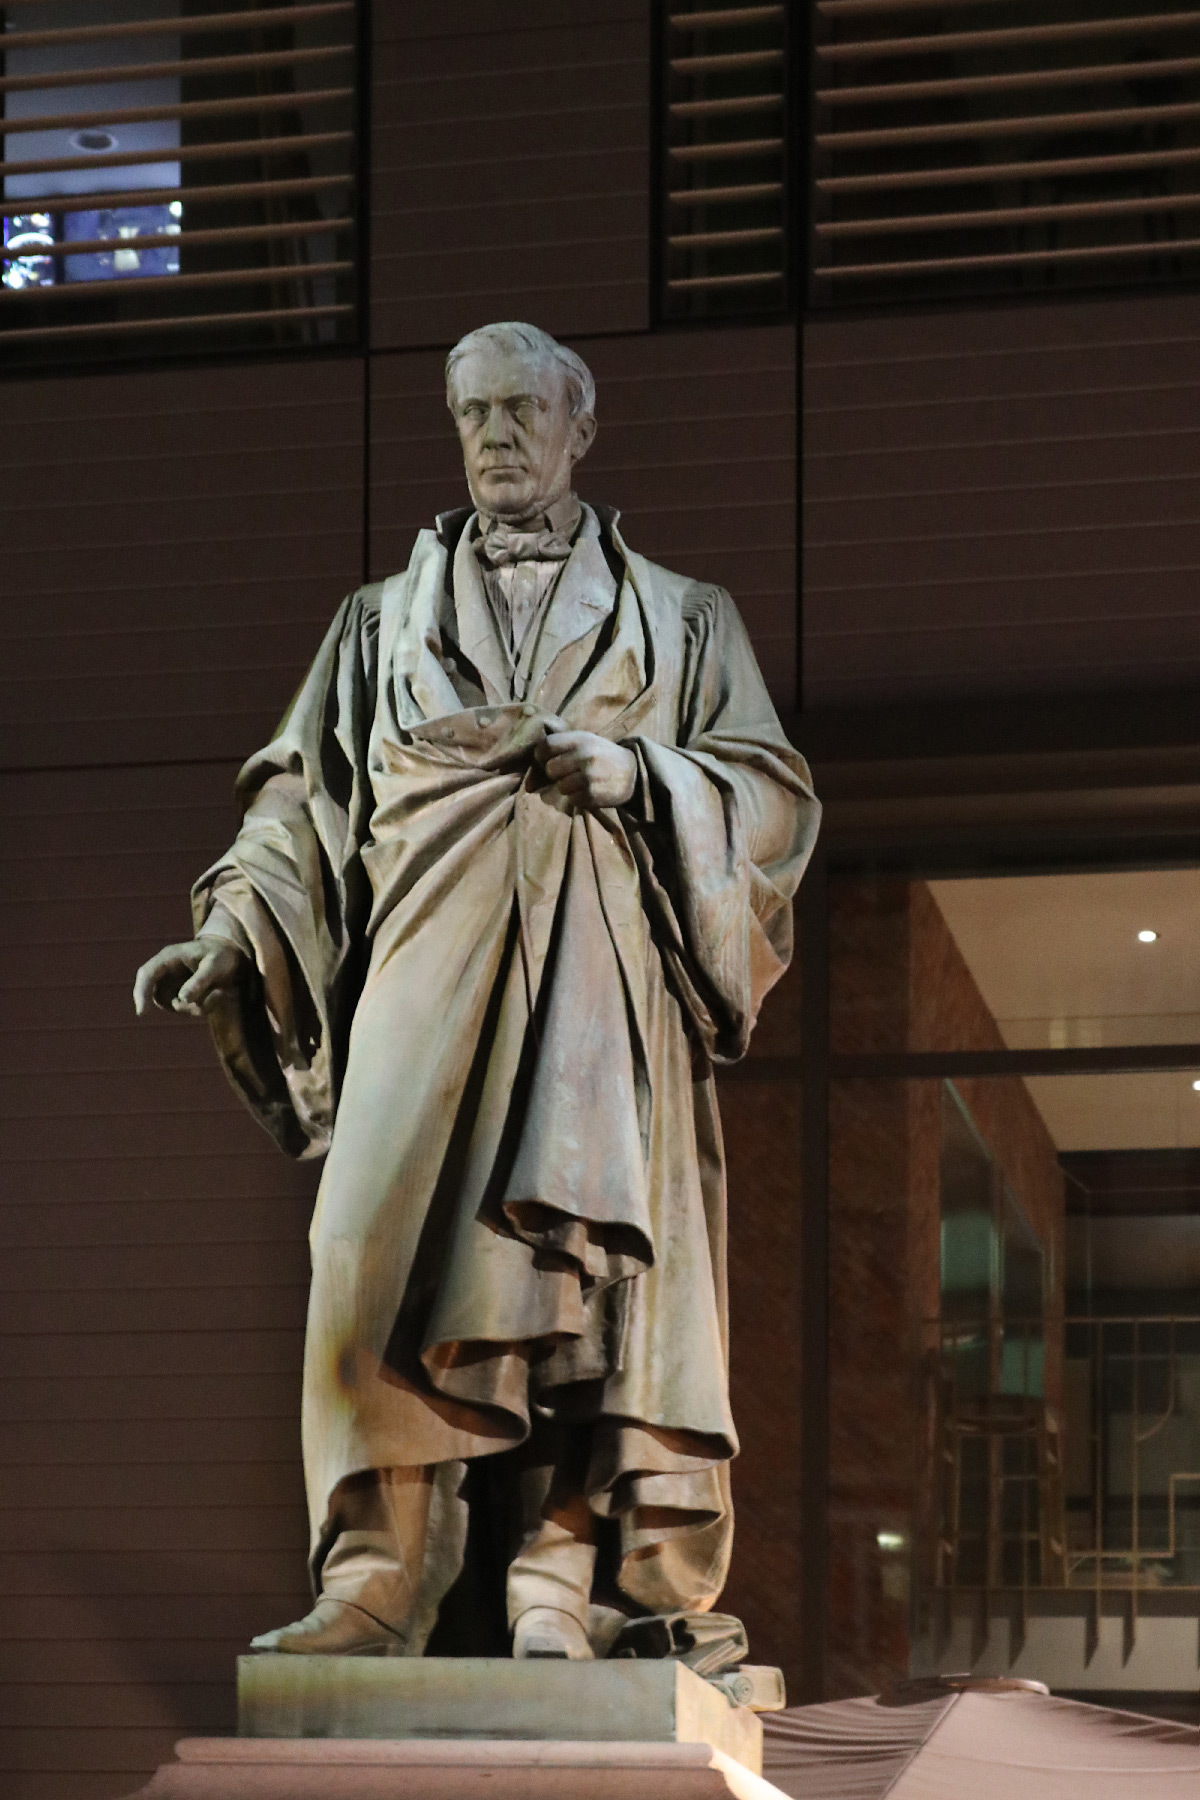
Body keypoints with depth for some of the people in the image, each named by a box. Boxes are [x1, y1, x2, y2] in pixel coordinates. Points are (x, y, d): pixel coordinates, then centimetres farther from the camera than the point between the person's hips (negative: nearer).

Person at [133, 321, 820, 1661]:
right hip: (430, 967, 1)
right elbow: (307, 793, 17)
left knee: (580, 1255, -13)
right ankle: (378, 1581, -18)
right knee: (382, 1243, -16)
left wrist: (632, 774, -6)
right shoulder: (385, 620, 25)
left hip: (603, 973, -1)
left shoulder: (681, 621, 20)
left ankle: (561, 1592, -14)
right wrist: (233, 925, 1)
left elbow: (774, 793, 11)